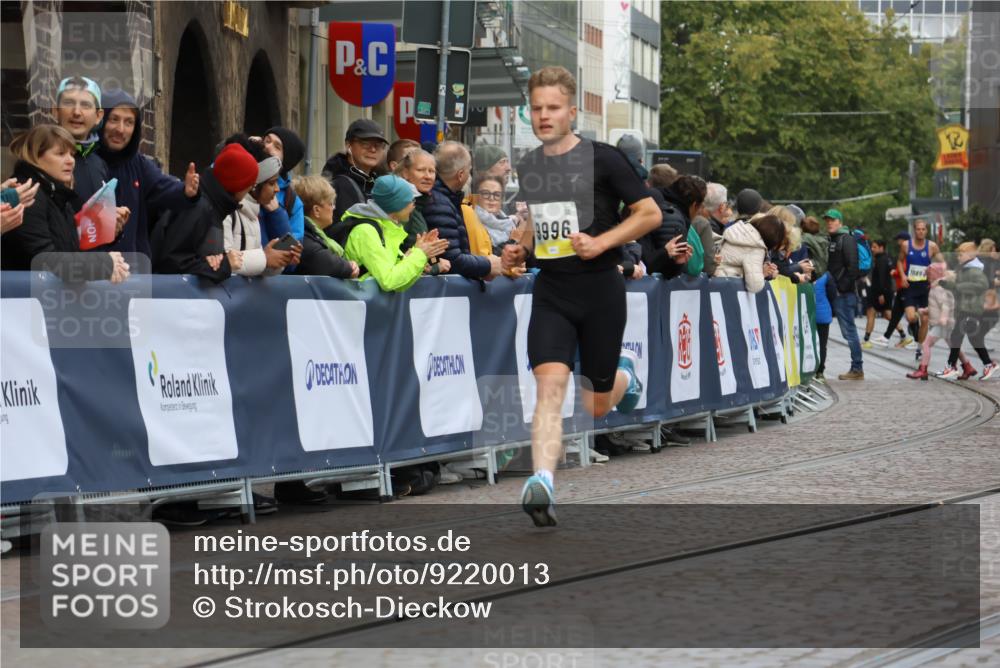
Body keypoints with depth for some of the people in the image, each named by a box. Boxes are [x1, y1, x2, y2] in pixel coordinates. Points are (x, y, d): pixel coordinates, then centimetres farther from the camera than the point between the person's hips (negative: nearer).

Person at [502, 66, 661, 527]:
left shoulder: (602, 159, -8)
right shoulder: (528, 168, 8)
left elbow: (650, 213, -5)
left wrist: (601, 242, -16)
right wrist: (521, 248, 7)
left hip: (600, 293, -3)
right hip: (551, 293, 3)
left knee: (597, 407, 8)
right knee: (550, 384, -19)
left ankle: (623, 371, 43)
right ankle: (542, 485, -29)